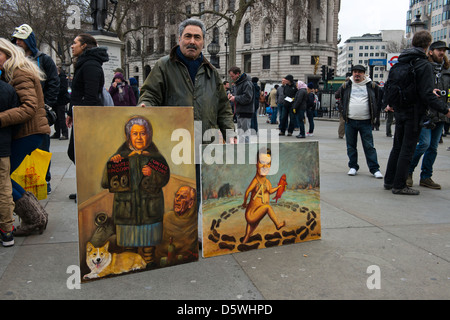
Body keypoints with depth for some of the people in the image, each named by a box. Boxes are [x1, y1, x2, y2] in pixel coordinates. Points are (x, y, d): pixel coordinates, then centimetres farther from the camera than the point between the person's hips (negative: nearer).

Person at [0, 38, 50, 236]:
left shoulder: (20, 74, -11)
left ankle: (34, 219, 3)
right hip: (29, 131, 9)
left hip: (29, 132, -9)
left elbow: (30, 107, -24)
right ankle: (37, 216, 15)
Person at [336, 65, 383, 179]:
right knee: (351, 146, 7)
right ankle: (353, 167, 19)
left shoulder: (372, 86, 4)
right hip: (350, 121, 2)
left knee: (369, 146, -2)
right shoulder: (346, 86, 7)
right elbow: (338, 96, 21)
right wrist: (343, 110, 12)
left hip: (365, 122, -2)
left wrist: (374, 112, 15)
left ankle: (375, 169, 2)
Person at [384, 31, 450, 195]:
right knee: (407, 149, -1)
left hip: (399, 111, 7)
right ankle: (399, 185, 3)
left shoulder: (400, 62, 8)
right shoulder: (424, 65, -14)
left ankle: (389, 181, 22)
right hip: (414, 113, -7)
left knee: (397, 146, 16)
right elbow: (427, 94, -20)